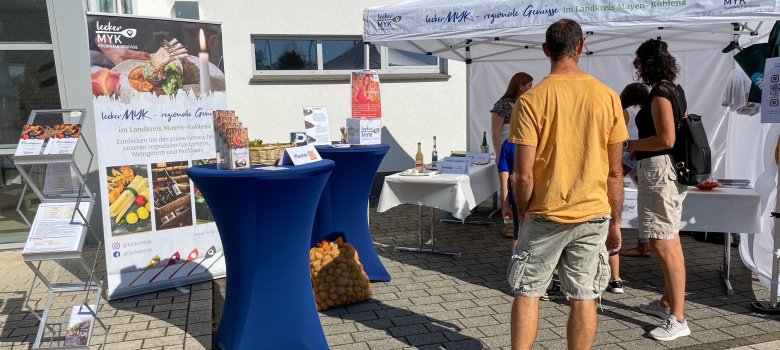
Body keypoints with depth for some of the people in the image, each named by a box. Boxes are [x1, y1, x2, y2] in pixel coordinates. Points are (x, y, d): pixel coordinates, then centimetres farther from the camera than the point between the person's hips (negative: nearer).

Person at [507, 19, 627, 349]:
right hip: (593, 216, 3)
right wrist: (615, 220, 11)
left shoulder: (531, 100, -11)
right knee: (583, 297, 11)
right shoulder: (607, 97, -2)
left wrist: (523, 214, 4)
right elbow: (614, 172, 1)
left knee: (527, 293, 11)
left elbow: (523, 175, -12)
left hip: (545, 216, -2)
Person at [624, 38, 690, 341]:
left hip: (659, 170, -11)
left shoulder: (659, 94, -16)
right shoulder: (674, 88, 15)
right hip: (668, 170, 11)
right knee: (670, 241, 18)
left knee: (663, 244, -10)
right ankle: (667, 302, 32)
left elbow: (666, 139, -24)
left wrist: (629, 145, -13)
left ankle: (677, 319, -6)